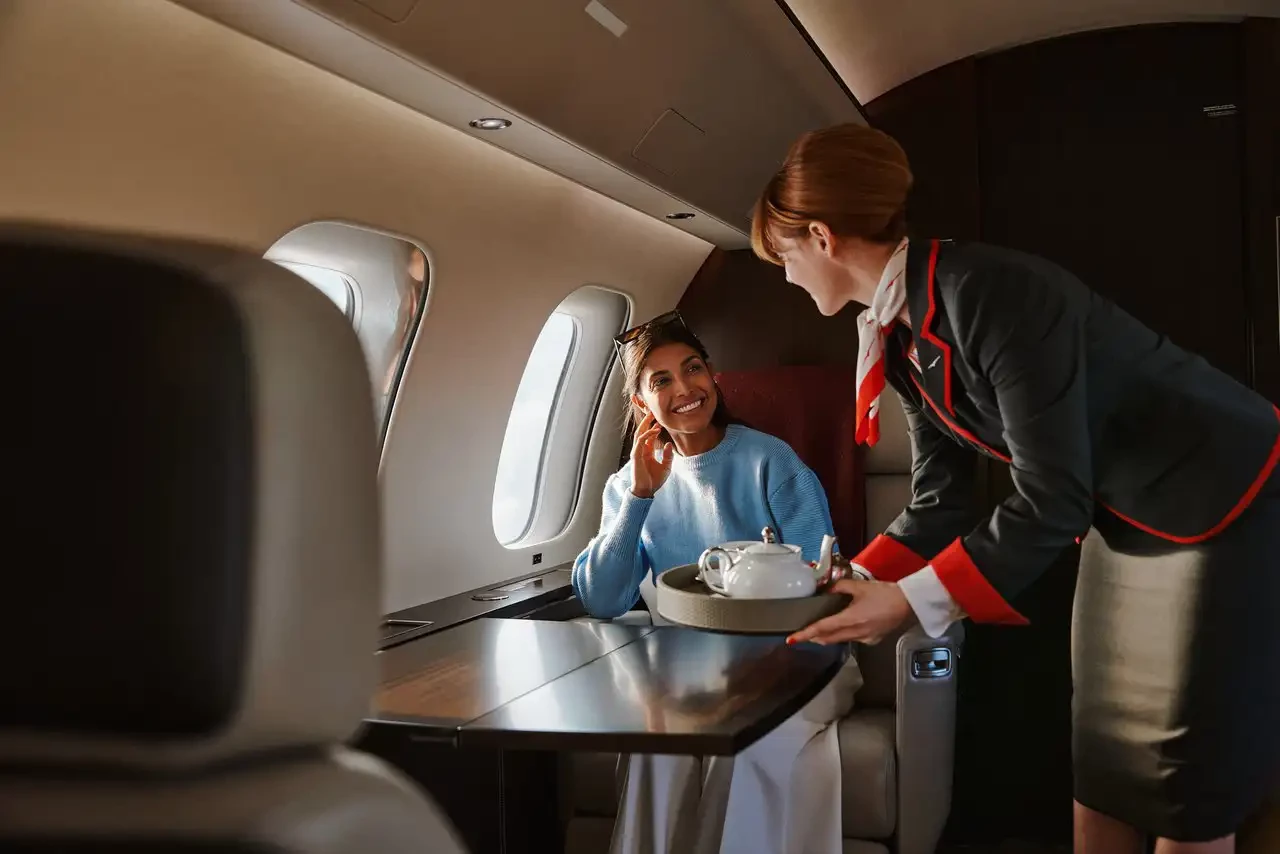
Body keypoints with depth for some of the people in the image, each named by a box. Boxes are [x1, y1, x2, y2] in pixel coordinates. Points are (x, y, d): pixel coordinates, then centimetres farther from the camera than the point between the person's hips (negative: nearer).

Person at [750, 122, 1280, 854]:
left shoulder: (995, 293, -31)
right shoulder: (901, 339, -4)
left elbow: (1053, 497, -30)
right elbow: (940, 505, 2)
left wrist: (912, 601, -28)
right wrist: (856, 584, -7)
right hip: (1124, 520, 8)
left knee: (1193, 769, 3)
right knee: (1104, 751, 15)